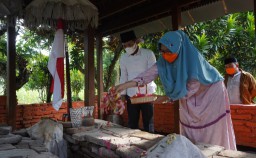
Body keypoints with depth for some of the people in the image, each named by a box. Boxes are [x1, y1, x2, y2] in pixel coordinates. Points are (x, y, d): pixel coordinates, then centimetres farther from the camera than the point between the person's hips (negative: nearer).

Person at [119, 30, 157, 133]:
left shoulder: (148, 54, -6)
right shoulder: (123, 58, 7)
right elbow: (123, 77, 11)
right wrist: (122, 94, 6)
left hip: (147, 94, -3)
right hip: (131, 95, 3)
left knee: (148, 123, 4)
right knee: (132, 123, 9)